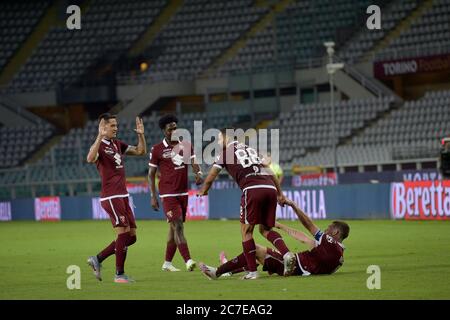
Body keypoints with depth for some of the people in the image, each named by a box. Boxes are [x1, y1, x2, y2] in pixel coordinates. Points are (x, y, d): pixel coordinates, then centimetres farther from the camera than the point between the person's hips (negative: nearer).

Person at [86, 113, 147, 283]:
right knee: (124, 233, -12)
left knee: (131, 237, 7)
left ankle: (97, 259, 17)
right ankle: (119, 274, -3)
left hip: (123, 196, 9)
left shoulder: (117, 144, 15)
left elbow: (141, 151, 21)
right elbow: (90, 159, -33)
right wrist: (100, 136, -37)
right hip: (111, 197, -9)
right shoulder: (99, 145, -10)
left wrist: (141, 135, 7)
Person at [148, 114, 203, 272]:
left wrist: (198, 173, -25)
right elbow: (151, 174, 2)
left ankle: (167, 263, 21)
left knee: (174, 228, 11)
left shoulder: (186, 145, 8)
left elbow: (194, 162, -2)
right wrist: (153, 196, -3)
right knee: (178, 226, -15)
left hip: (183, 192, 5)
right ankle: (188, 261, -23)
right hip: (168, 194, -5)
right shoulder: (157, 149, -3)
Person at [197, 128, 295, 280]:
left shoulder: (226, 152, 13)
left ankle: (252, 271, 1)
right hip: (270, 188, 6)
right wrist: (280, 194, 29)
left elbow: (210, 178, 20)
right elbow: (269, 172, 28)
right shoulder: (250, 149, 30)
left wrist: (203, 192, 40)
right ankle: (286, 254, -7)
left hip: (252, 189, -6)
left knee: (246, 231, 6)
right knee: (265, 229, 16)